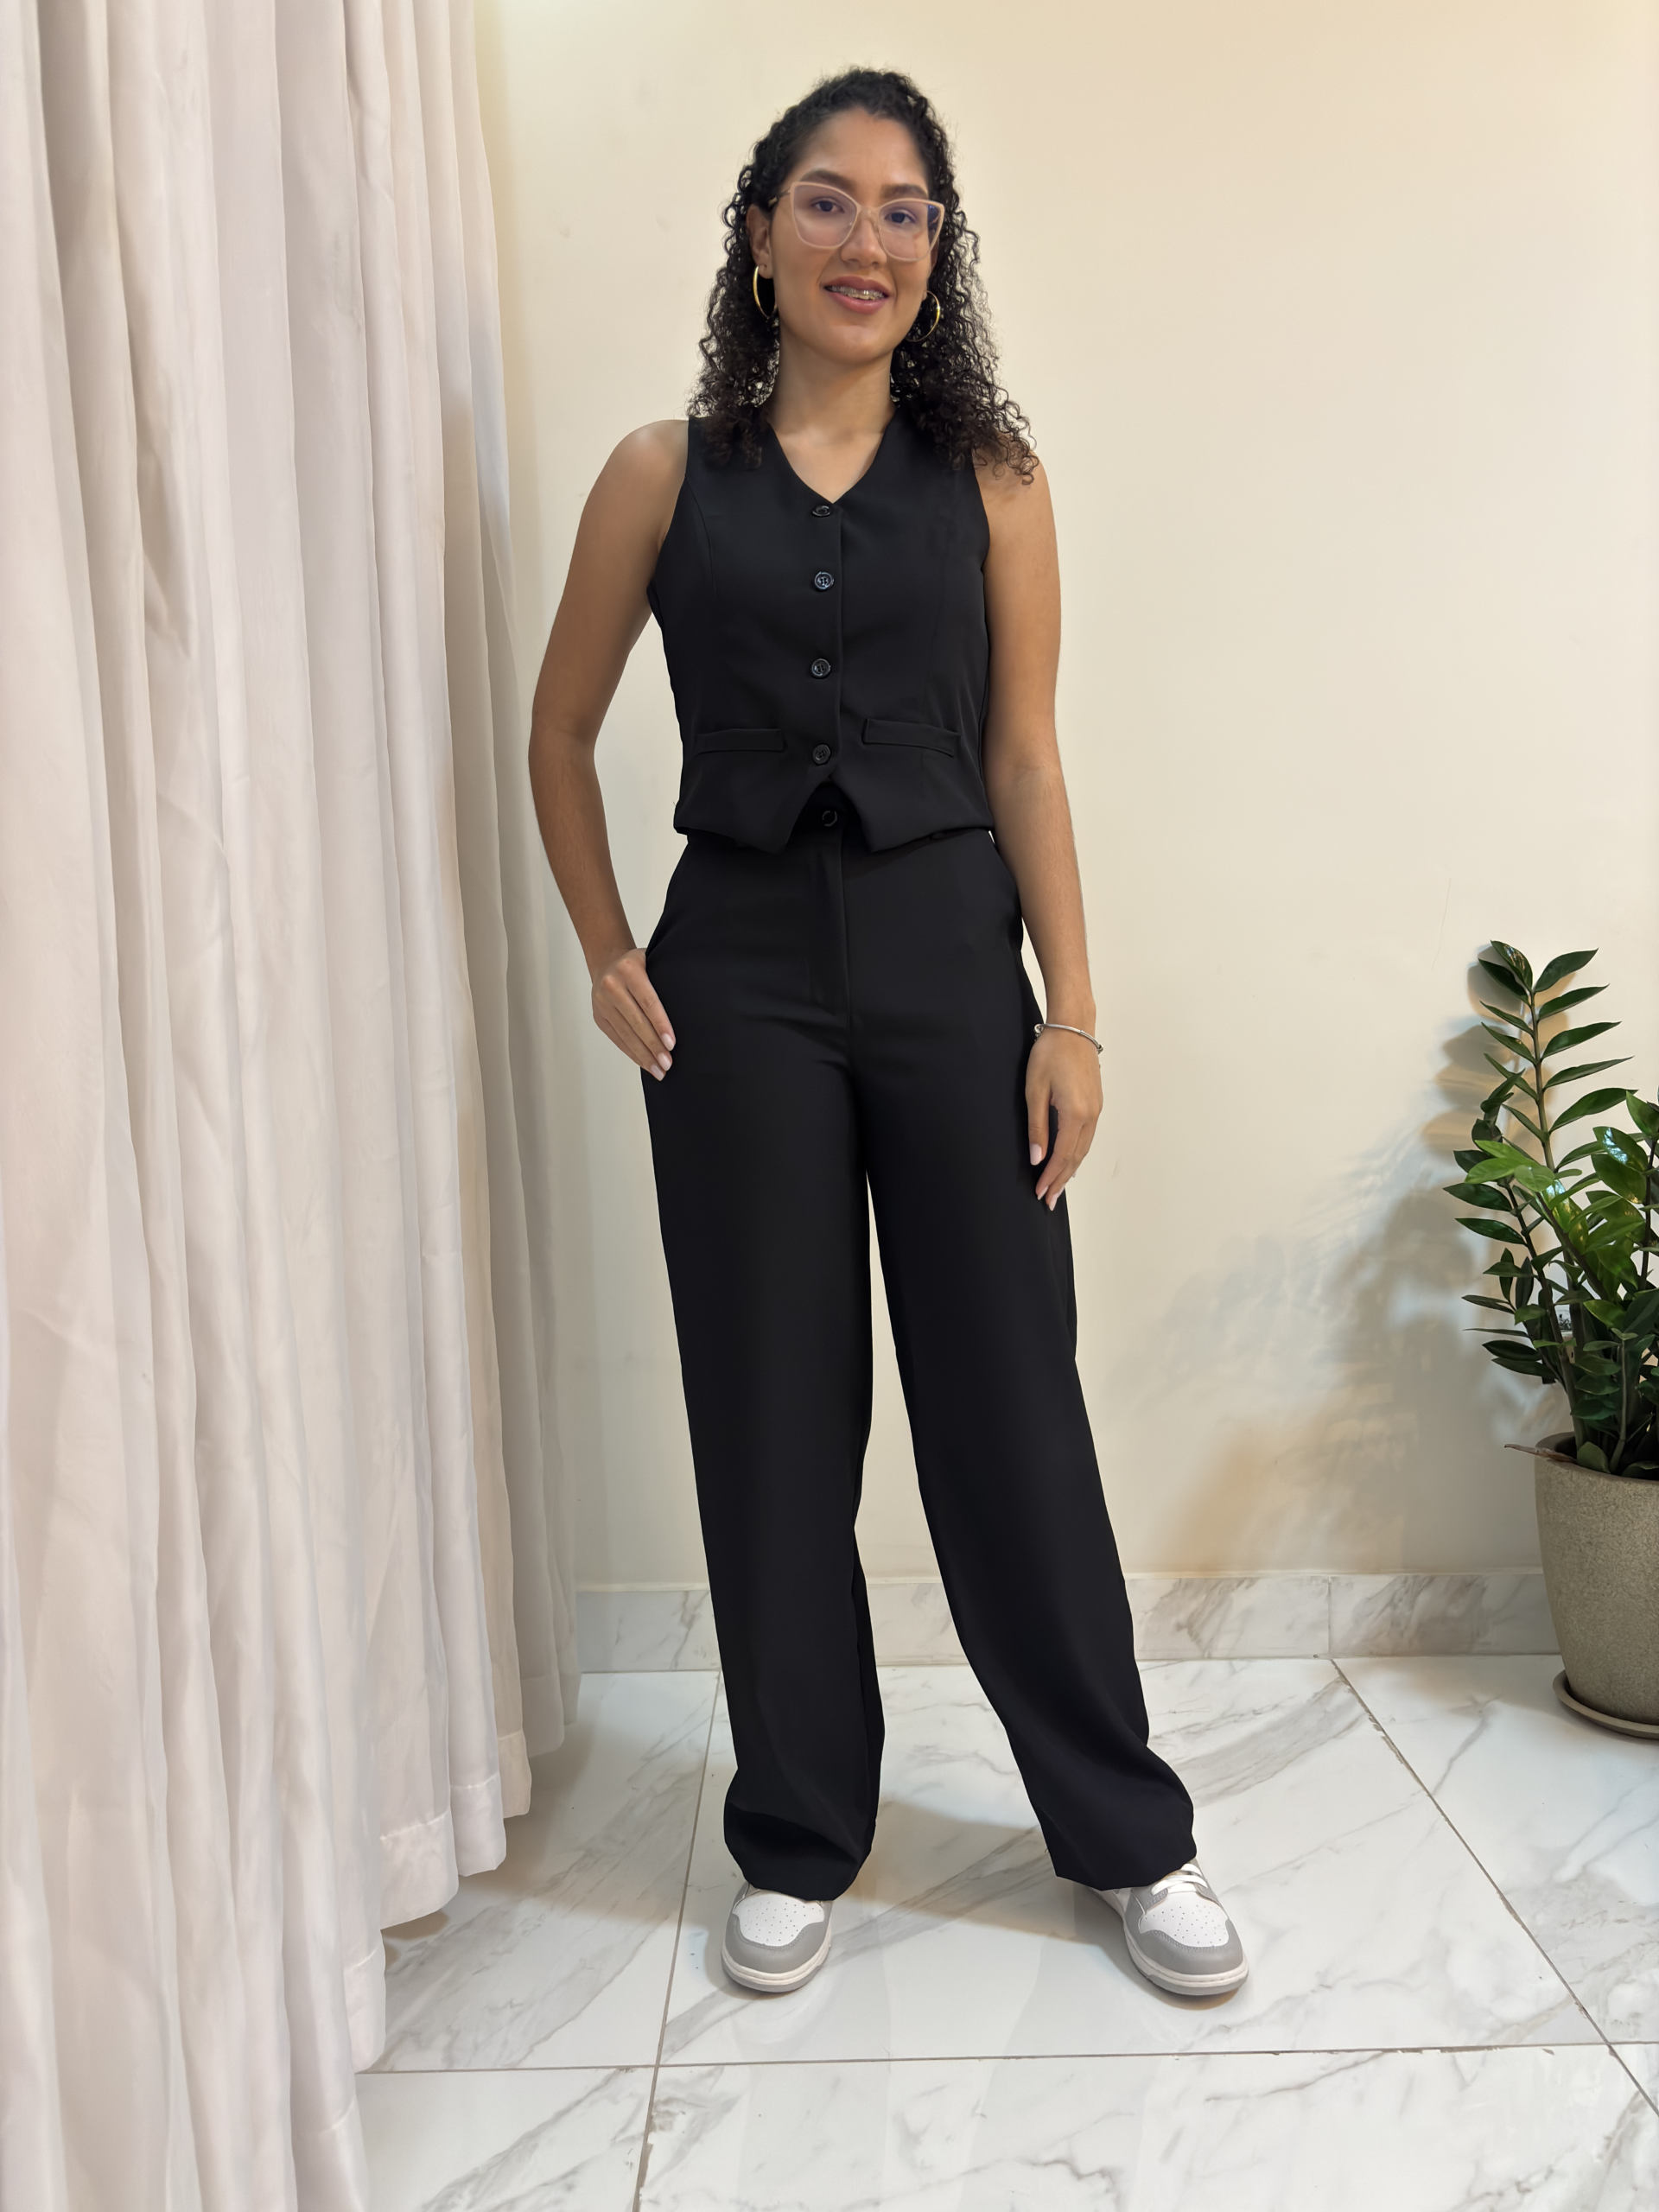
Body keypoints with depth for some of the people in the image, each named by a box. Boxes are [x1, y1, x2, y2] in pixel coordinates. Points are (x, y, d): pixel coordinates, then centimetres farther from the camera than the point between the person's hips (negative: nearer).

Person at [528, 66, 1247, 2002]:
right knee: (772, 1421, 7)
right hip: (738, 979, 1)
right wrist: (607, 956, 3)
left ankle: (1127, 1833, 25)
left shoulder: (987, 475, 6)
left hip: (949, 959, 0)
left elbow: (1025, 760, 3)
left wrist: (1073, 1016, -4)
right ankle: (798, 1842, 27)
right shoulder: (665, 473, 6)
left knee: (1011, 1409, 4)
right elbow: (561, 730, 12)